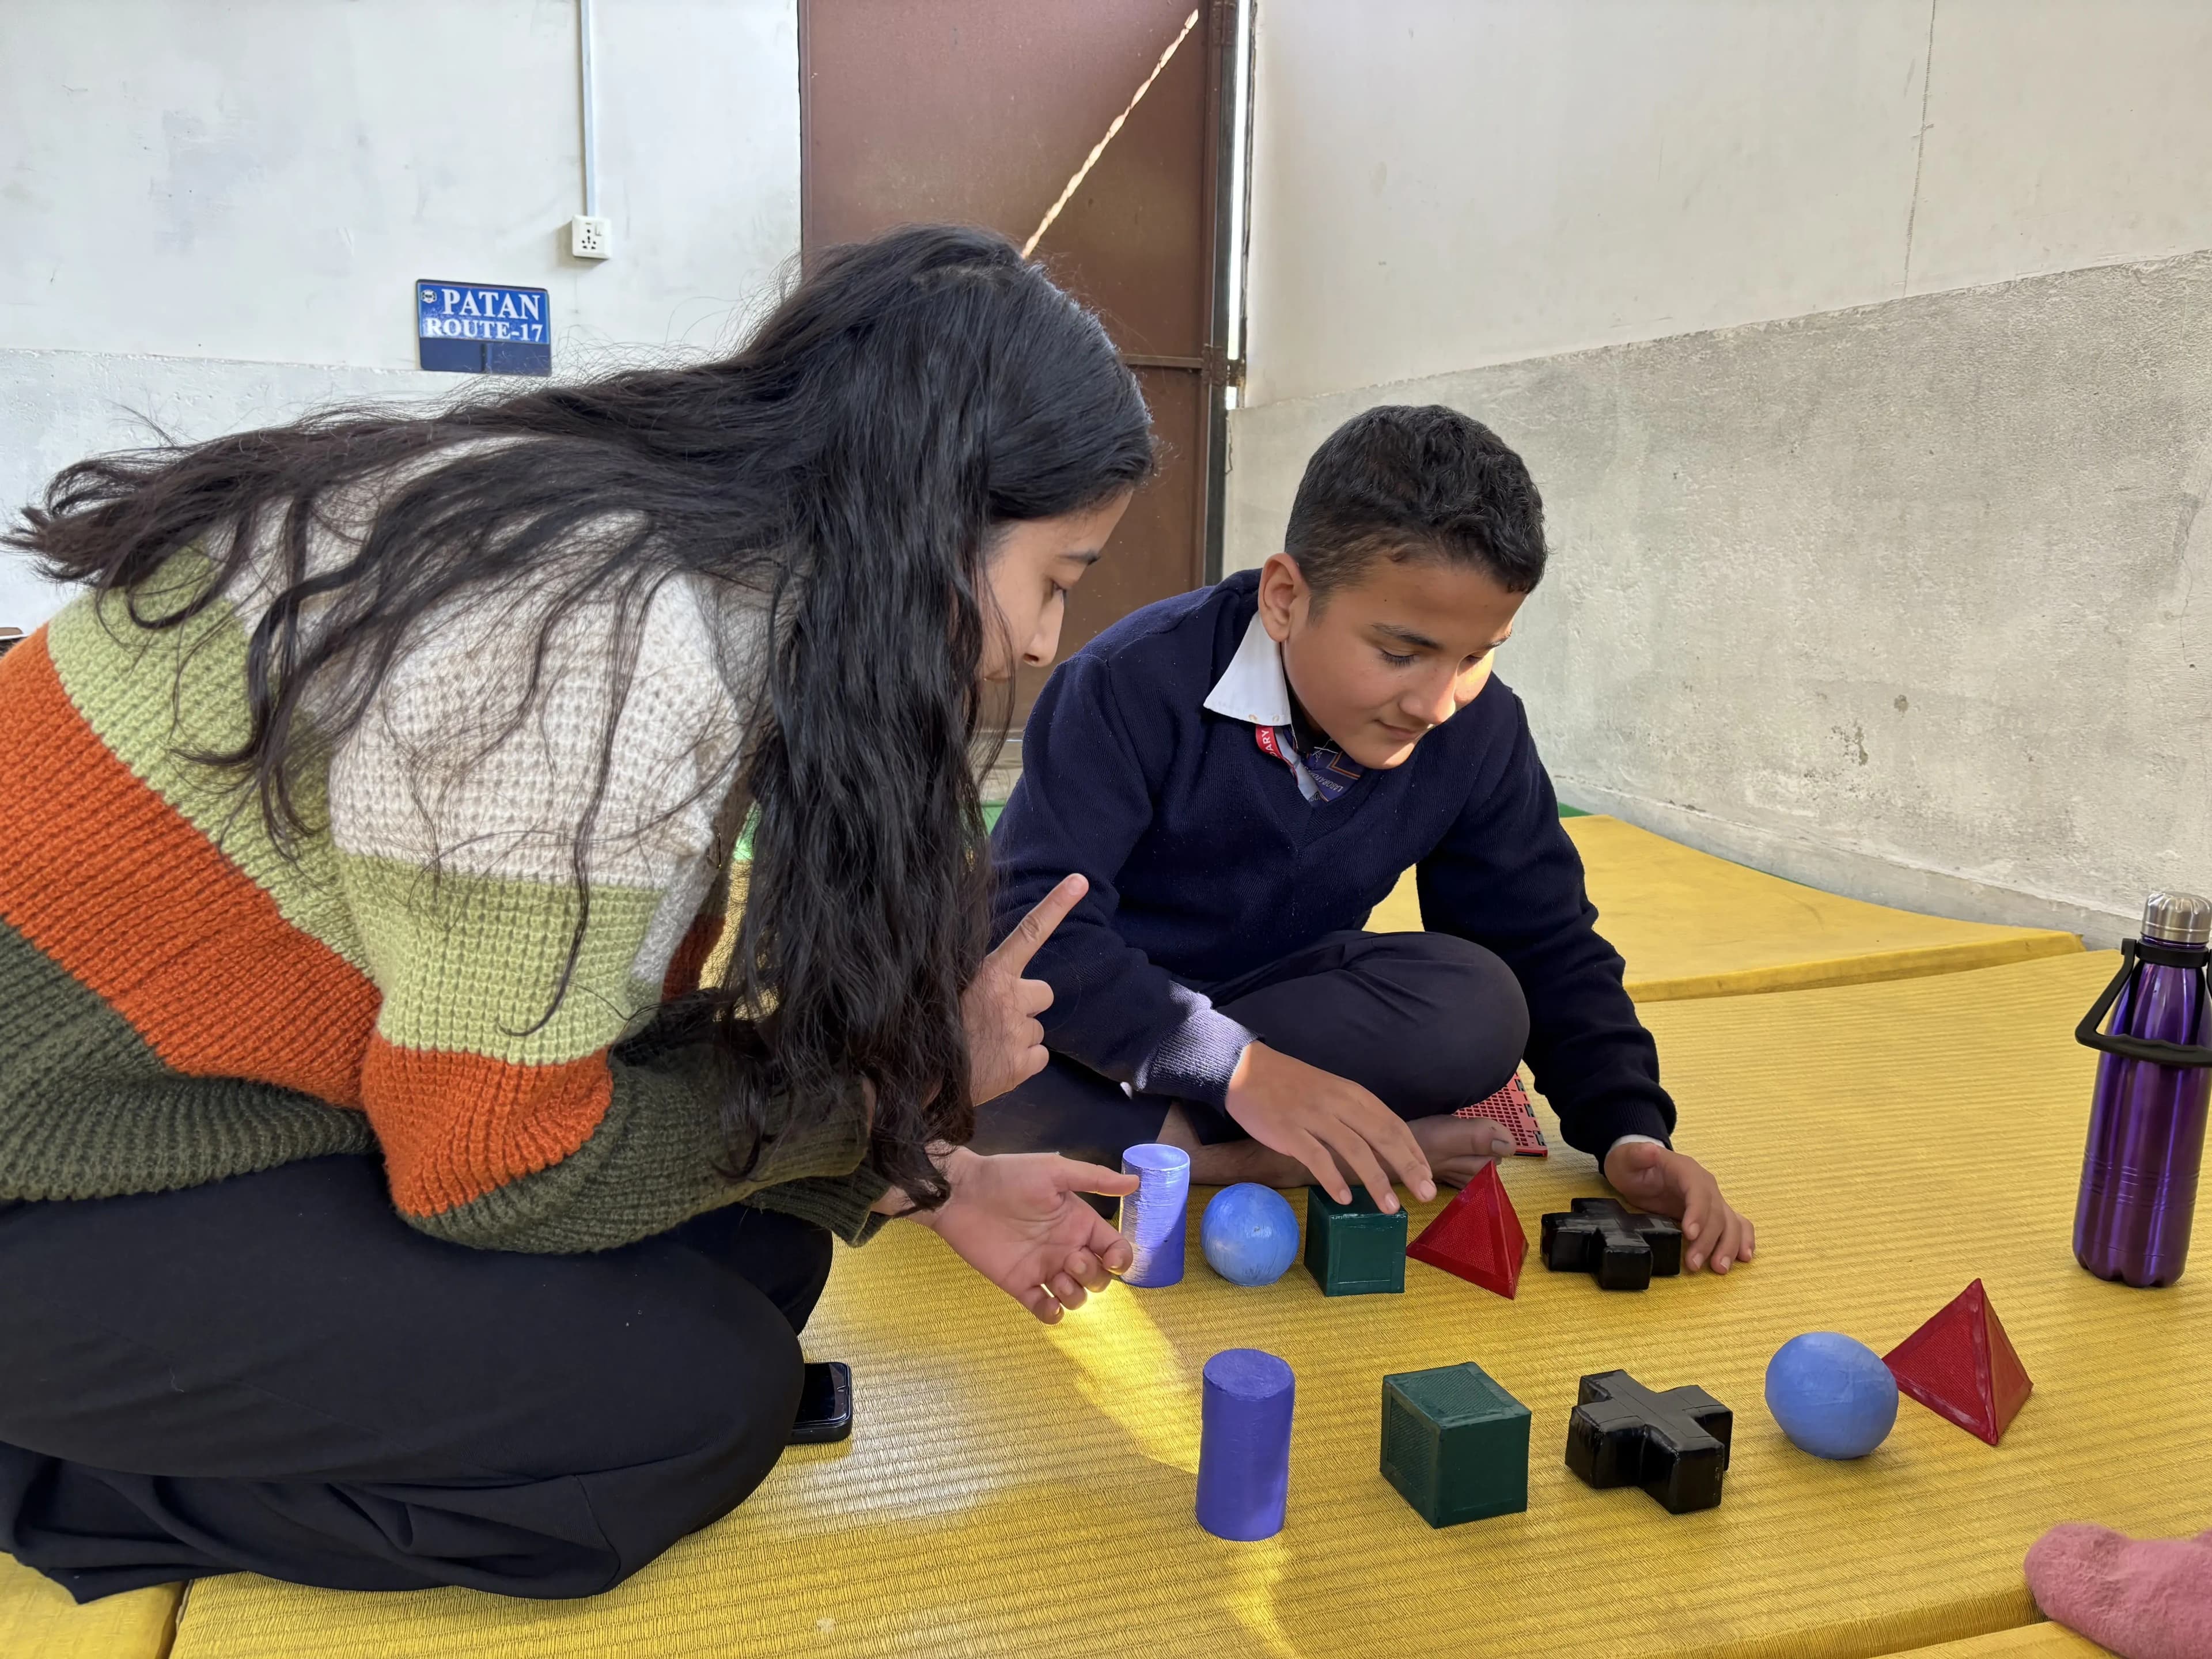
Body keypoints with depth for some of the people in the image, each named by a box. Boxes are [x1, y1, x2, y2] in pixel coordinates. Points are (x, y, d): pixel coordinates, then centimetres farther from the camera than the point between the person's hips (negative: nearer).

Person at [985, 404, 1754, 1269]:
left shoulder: (1480, 733, -8)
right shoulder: (1138, 682, -24)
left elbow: (1547, 944, 1)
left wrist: (1628, 1129, -15)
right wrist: (1239, 1068, -40)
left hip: (1279, 997, 4)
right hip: (1104, 1009, -4)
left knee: (1478, 1008, -26)